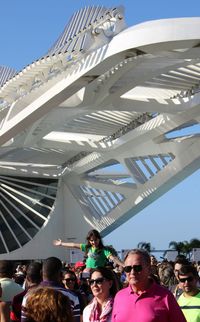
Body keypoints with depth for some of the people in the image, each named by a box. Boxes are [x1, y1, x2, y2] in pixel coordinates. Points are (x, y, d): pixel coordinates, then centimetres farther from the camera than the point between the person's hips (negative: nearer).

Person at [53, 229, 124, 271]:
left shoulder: (104, 250, -6)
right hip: (87, 272, 5)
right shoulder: (87, 247, 8)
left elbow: (113, 258, -18)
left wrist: (124, 265, -32)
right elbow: (74, 245, 16)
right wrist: (61, 243, 24)